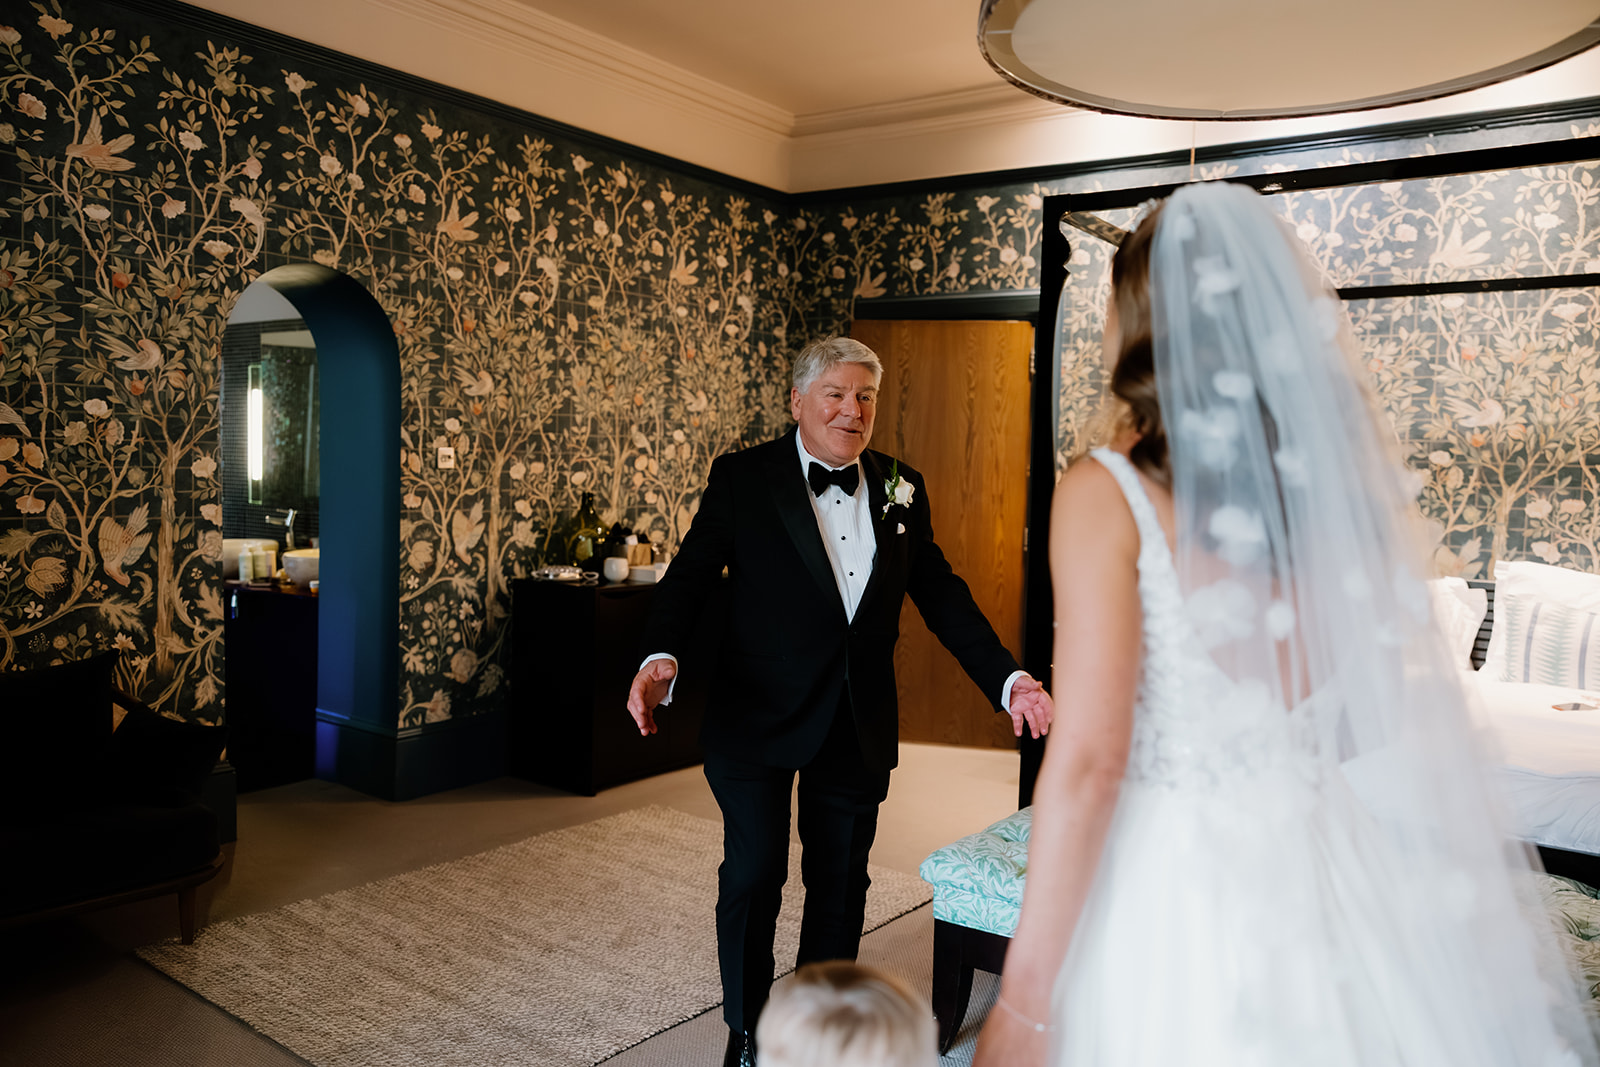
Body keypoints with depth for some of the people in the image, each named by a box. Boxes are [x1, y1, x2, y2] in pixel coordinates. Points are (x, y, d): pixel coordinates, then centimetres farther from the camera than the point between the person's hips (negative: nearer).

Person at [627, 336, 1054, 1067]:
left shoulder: (901, 488, 5)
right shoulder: (742, 478, -5)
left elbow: (942, 595, 7)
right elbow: (690, 575, -10)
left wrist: (1007, 679, -2)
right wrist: (660, 658, -29)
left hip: (859, 724, 4)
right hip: (759, 714, -3)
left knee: (840, 882, 13)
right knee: (754, 873, 2)